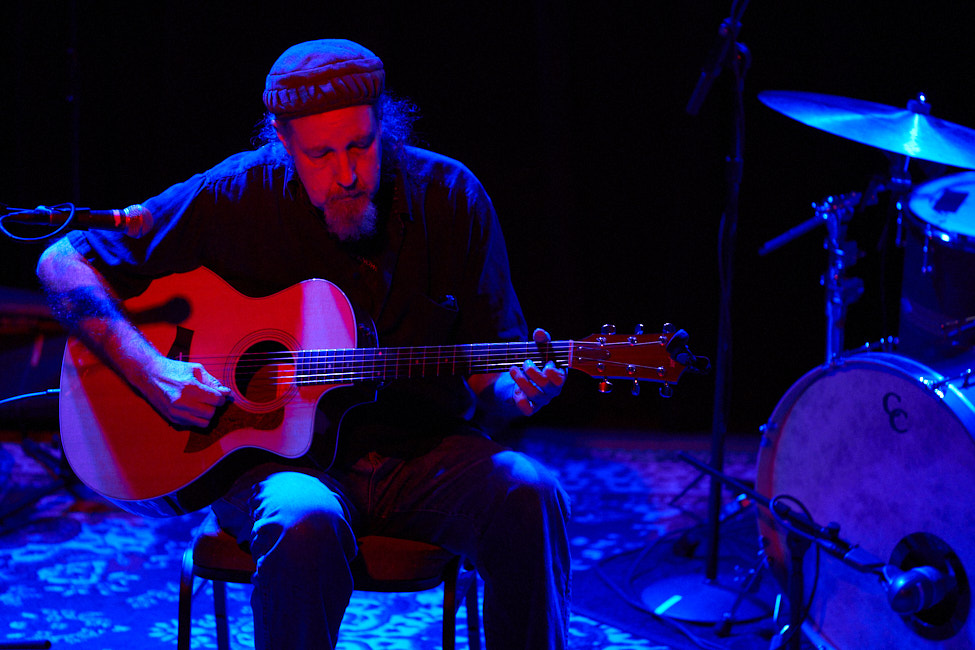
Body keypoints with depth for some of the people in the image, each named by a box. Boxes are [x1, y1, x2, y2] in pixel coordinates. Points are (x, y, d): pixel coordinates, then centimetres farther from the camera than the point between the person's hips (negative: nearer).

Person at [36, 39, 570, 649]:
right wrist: (151, 370, -17)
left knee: (528, 492, -28)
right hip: (279, 457, -2)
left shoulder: (450, 198, -1)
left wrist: (517, 394, -22)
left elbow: (486, 385, 3)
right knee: (306, 520, -37)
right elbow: (64, 262, -3)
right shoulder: (235, 199, -7)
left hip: (424, 455, 2)